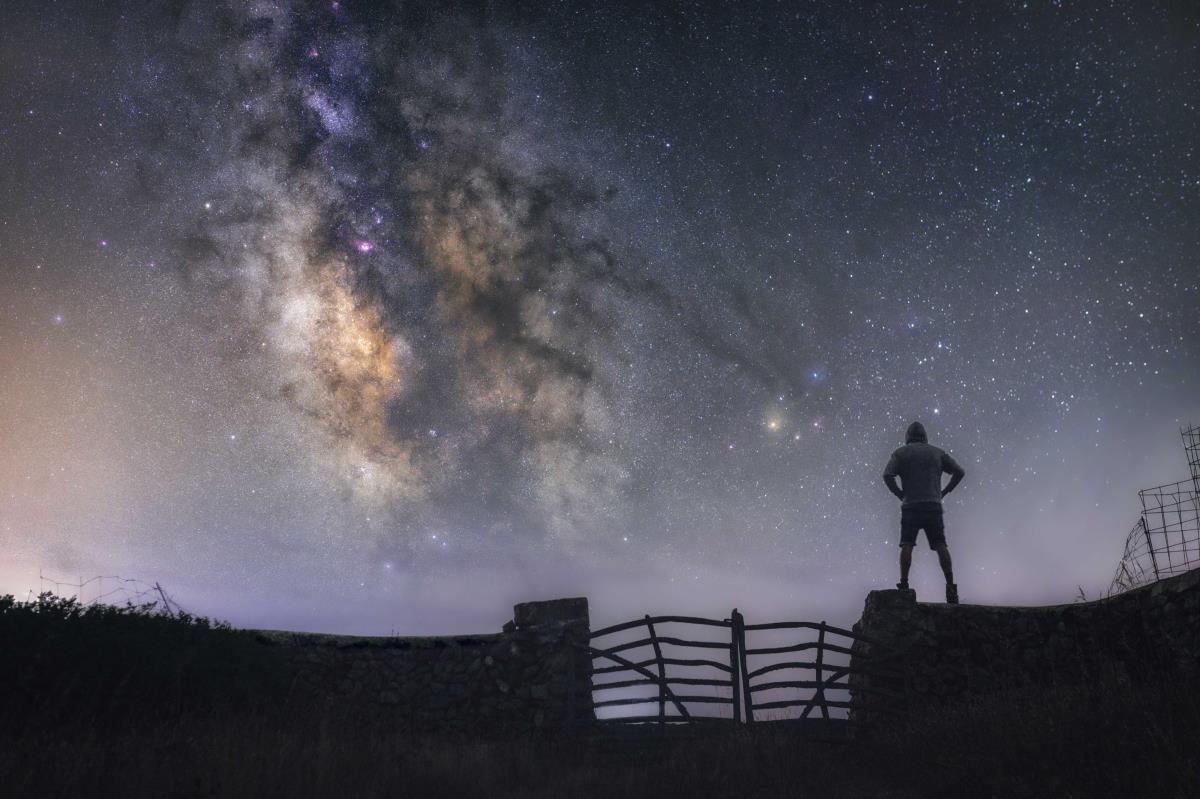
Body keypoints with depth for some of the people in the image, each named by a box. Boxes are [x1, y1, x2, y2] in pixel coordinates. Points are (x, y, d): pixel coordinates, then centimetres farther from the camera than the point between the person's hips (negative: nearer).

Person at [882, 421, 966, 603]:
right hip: (934, 505, 2)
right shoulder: (937, 452, 16)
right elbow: (959, 471, 11)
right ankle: (951, 586, -6)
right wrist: (944, 491, 12)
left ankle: (904, 584, -13)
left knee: (907, 545, -4)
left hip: (911, 506, -2)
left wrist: (899, 494, 2)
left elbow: (887, 475, -7)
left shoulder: (900, 453, 8)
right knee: (941, 546, 0)